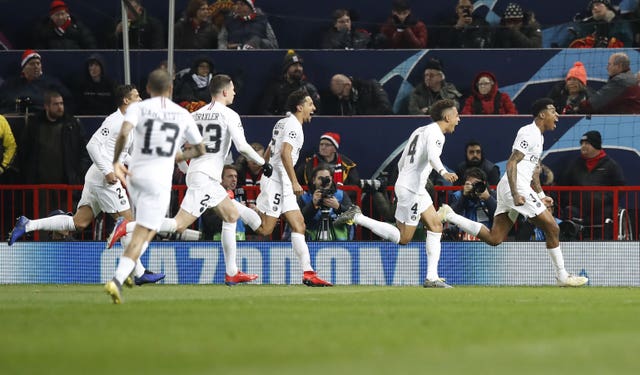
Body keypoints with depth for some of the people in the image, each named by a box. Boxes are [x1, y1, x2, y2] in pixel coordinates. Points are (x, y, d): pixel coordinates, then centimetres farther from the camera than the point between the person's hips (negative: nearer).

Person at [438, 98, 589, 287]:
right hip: (517, 187, -10)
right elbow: (511, 163, -18)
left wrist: (541, 196, 26)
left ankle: (449, 216, 4)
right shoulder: (529, 133, -11)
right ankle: (562, 276, 1)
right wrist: (515, 195, -26)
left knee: (493, 239, 5)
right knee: (552, 228, -5)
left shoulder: (538, 136, 21)